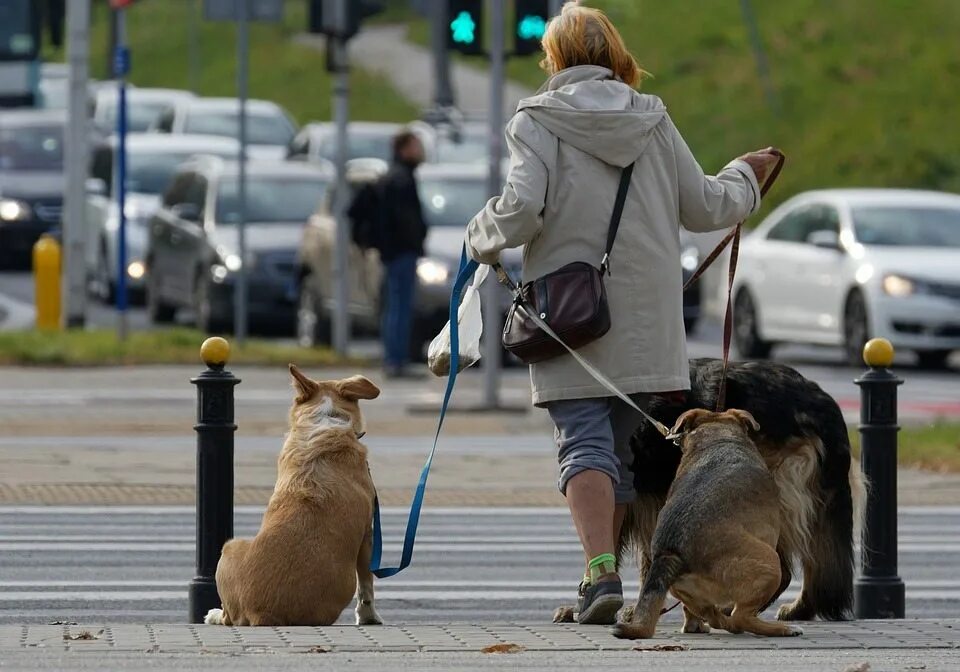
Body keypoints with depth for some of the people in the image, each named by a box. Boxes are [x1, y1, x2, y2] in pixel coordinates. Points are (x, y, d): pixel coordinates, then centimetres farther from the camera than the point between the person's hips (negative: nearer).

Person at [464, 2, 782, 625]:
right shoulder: (652, 118, 7)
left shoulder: (538, 121, -4)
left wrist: (482, 238, 5)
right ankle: (607, 572, 14)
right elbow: (703, 206, 13)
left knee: (585, 444, -5)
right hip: (646, 323, 3)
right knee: (626, 447, 11)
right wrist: (745, 178, 33)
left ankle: (601, 571, -23)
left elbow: (521, 210, -16)